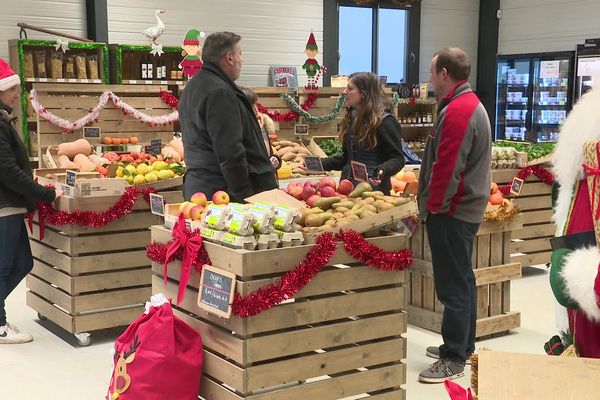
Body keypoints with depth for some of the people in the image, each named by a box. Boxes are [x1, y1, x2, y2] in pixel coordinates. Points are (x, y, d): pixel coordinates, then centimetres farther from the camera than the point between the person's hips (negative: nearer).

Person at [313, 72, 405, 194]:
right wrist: (320, 163, 8)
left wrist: (382, 171, -30)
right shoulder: (351, 119, 13)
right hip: (348, 187, 7)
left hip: (373, 189, -7)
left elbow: (398, 158, -11)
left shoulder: (384, 121, -10)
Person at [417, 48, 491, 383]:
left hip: (452, 212, -11)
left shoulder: (457, 111, -19)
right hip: (466, 208, 11)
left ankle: (454, 360, 3)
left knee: (453, 286, -4)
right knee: (462, 280, 17)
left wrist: (433, 205, -13)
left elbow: (447, 167, -25)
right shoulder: (471, 104, 15)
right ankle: (463, 346, 29)